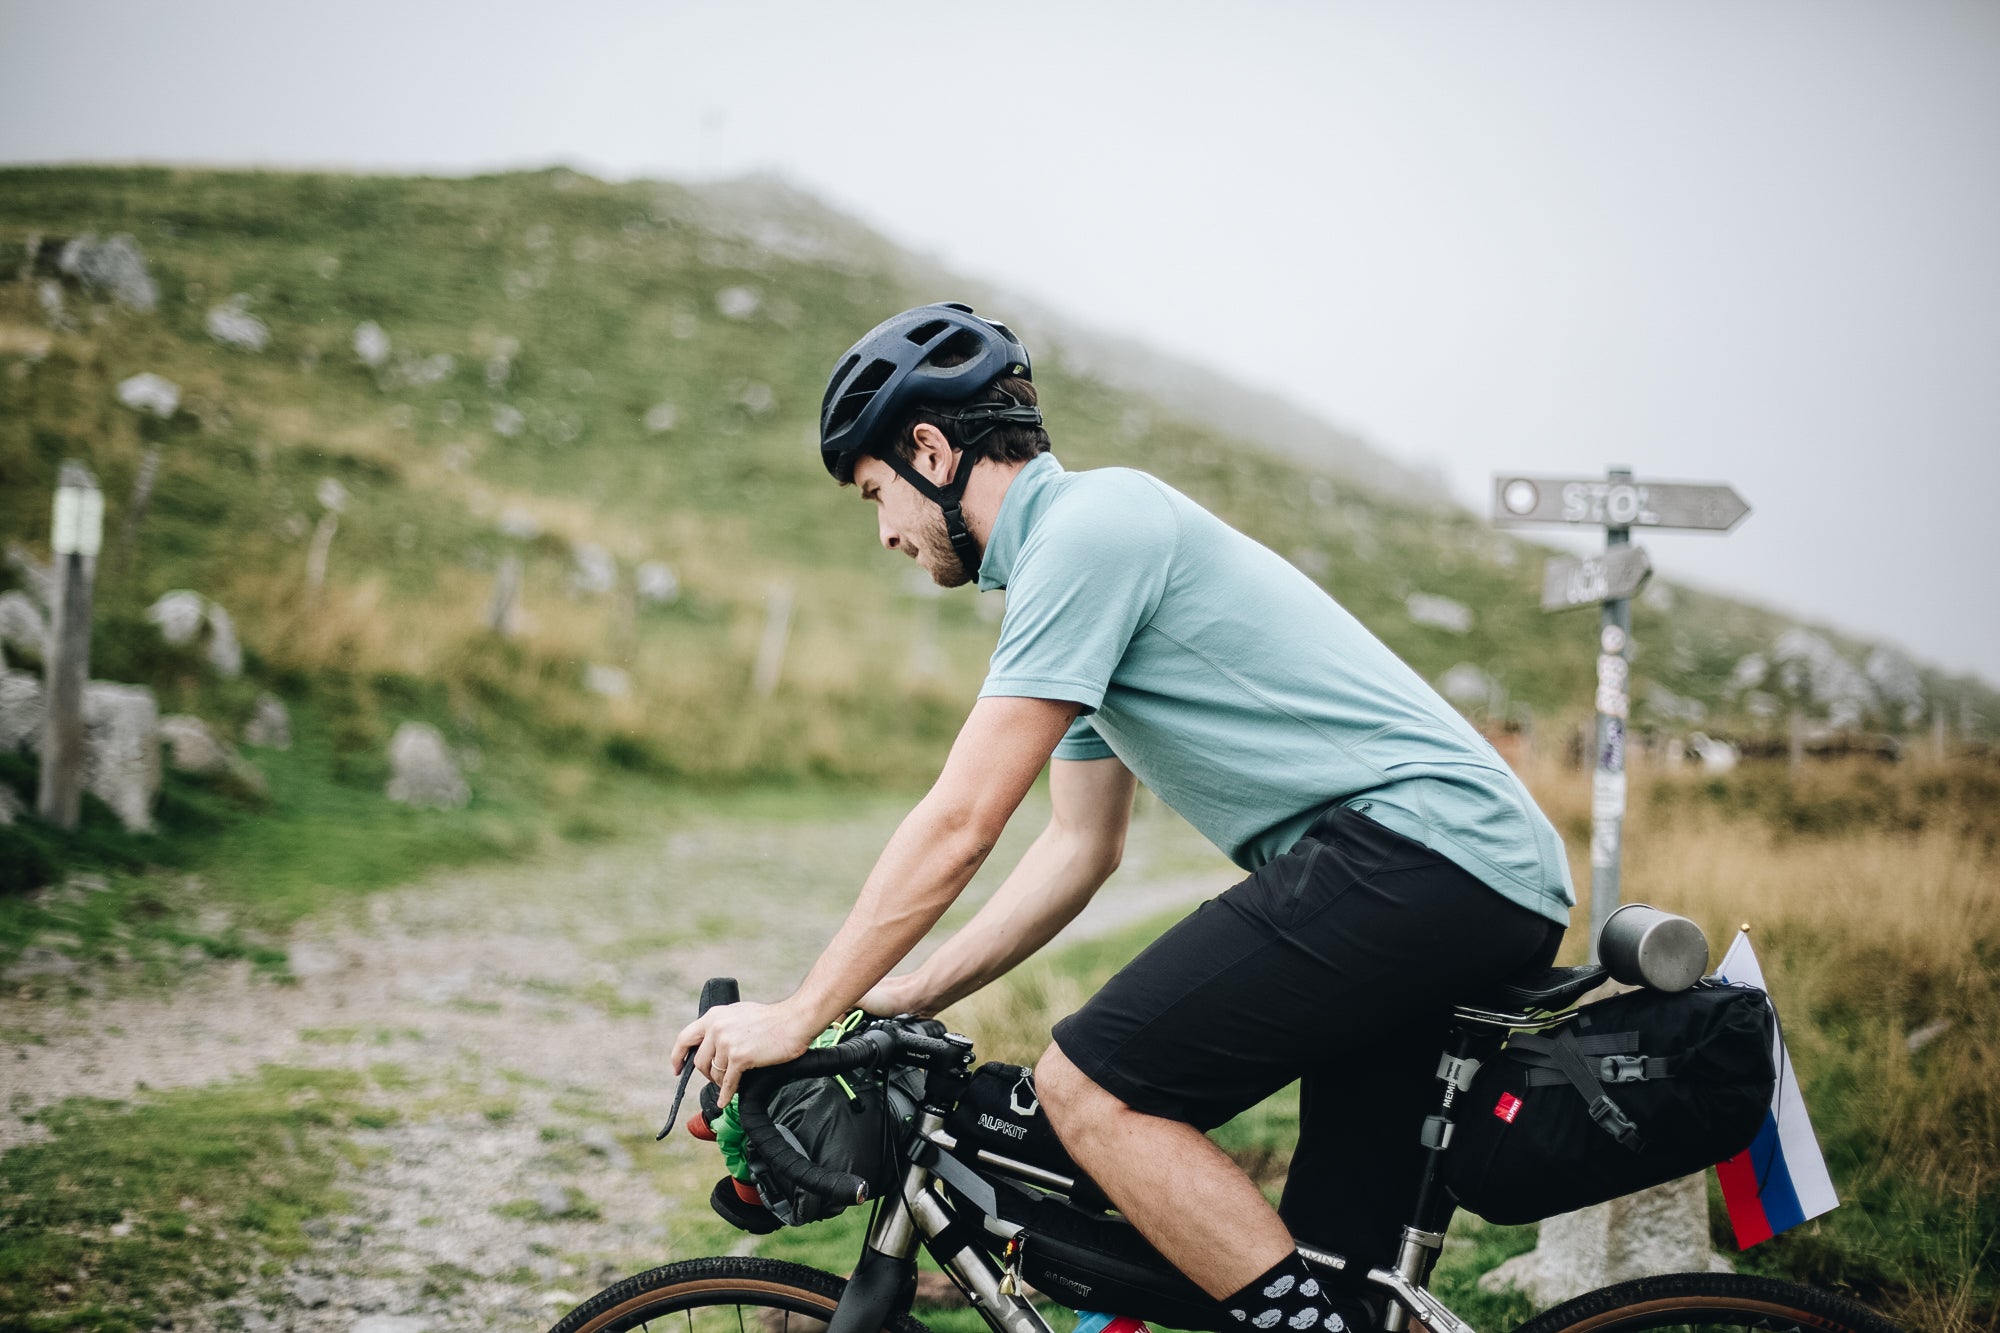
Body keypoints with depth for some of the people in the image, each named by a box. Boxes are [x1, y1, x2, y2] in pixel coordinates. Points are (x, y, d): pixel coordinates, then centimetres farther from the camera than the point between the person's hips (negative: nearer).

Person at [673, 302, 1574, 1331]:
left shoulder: (1087, 525, -10)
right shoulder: (1080, 545, 22)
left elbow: (959, 826, -13)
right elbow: (1079, 847, 25)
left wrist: (797, 1017, -6)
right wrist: (899, 999, 20)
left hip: (1415, 846, -10)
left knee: (1089, 1086, -14)